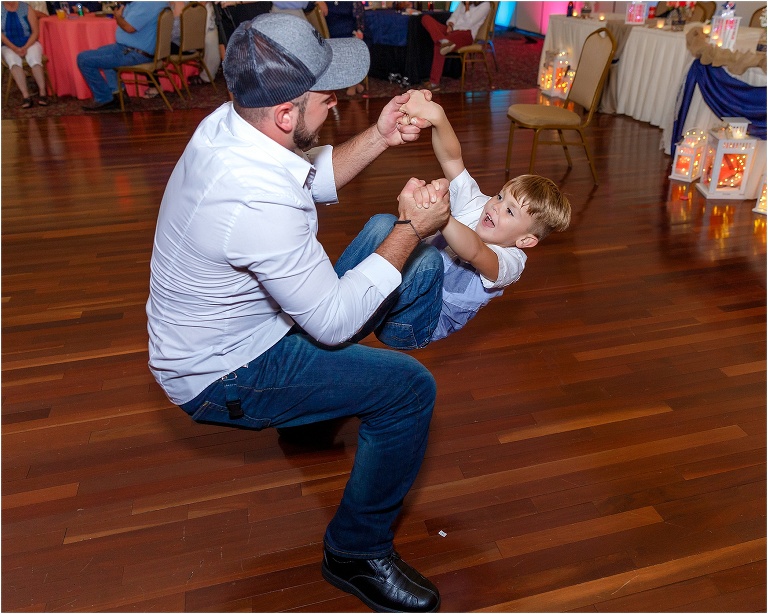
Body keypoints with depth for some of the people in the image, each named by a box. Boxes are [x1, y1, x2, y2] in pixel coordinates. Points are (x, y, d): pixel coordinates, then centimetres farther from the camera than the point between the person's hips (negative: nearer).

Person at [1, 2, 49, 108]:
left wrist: (25, 47, -14)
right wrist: (15, 49, -17)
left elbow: (35, 32, -1)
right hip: (9, 46, 0)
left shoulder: (26, 8, 1)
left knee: (34, 60, -33)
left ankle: (42, 93, -34)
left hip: (29, 44, 0)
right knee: (14, 62, -32)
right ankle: (25, 95, -40)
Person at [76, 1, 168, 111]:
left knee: (84, 59, -9)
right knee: (100, 52, 35)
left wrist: (118, 16, -7)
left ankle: (105, 100, 4)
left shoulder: (146, 4, -25)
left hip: (135, 53, -11)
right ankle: (118, 92, 25)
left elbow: (129, 27, -26)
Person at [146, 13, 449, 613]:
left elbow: (314, 179, 8)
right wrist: (412, 229, -20)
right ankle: (358, 552, 5)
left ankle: (305, 407, 41)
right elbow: (334, 322, -27)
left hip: (209, 331, 9)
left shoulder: (229, 121, -9)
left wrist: (378, 137, -6)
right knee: (410, 388, -16)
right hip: (221, 375, -9)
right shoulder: (259, 205, -38)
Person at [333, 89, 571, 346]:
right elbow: (452, 158, -11)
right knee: (382, 223, -25)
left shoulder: (511, 261, -13)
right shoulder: (477, 204, 5)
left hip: (413, 328, -5)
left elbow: (474, 251, -38)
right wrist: (437, 116, -31)